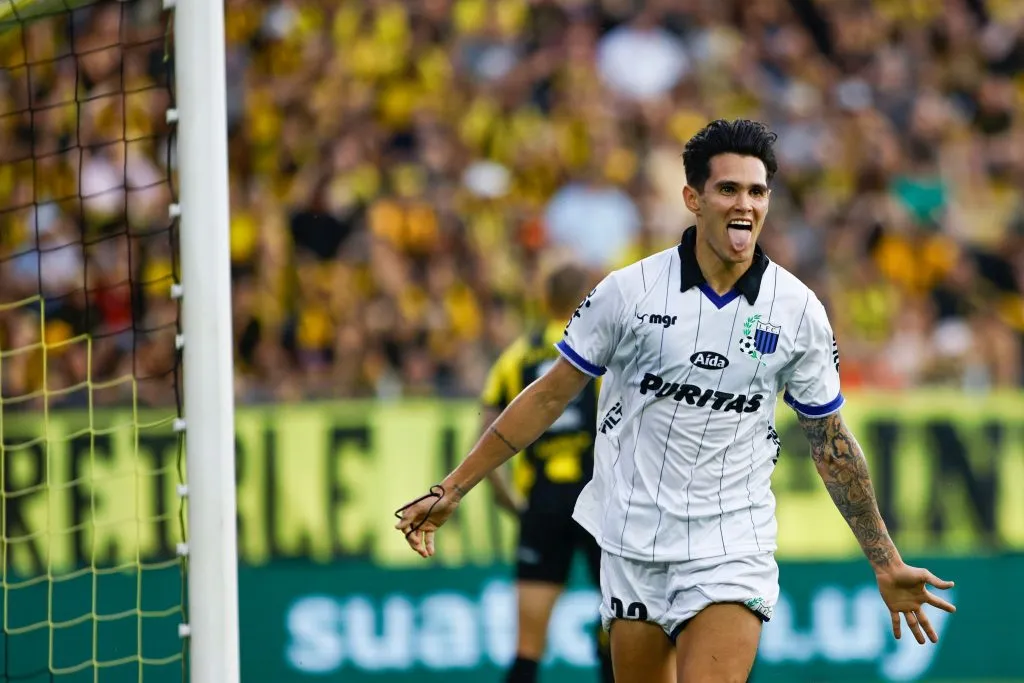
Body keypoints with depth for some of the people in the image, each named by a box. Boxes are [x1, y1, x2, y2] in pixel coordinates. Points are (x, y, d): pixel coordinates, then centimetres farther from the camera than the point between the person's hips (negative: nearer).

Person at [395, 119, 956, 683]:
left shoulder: (799, 310, -1)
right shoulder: (629, 291, -4)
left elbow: (831, 444, 9)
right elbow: (550, 396, 4)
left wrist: (886, 564, 9)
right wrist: (452, 489, 3)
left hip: (733, 550, -1)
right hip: (633, 546, 1)